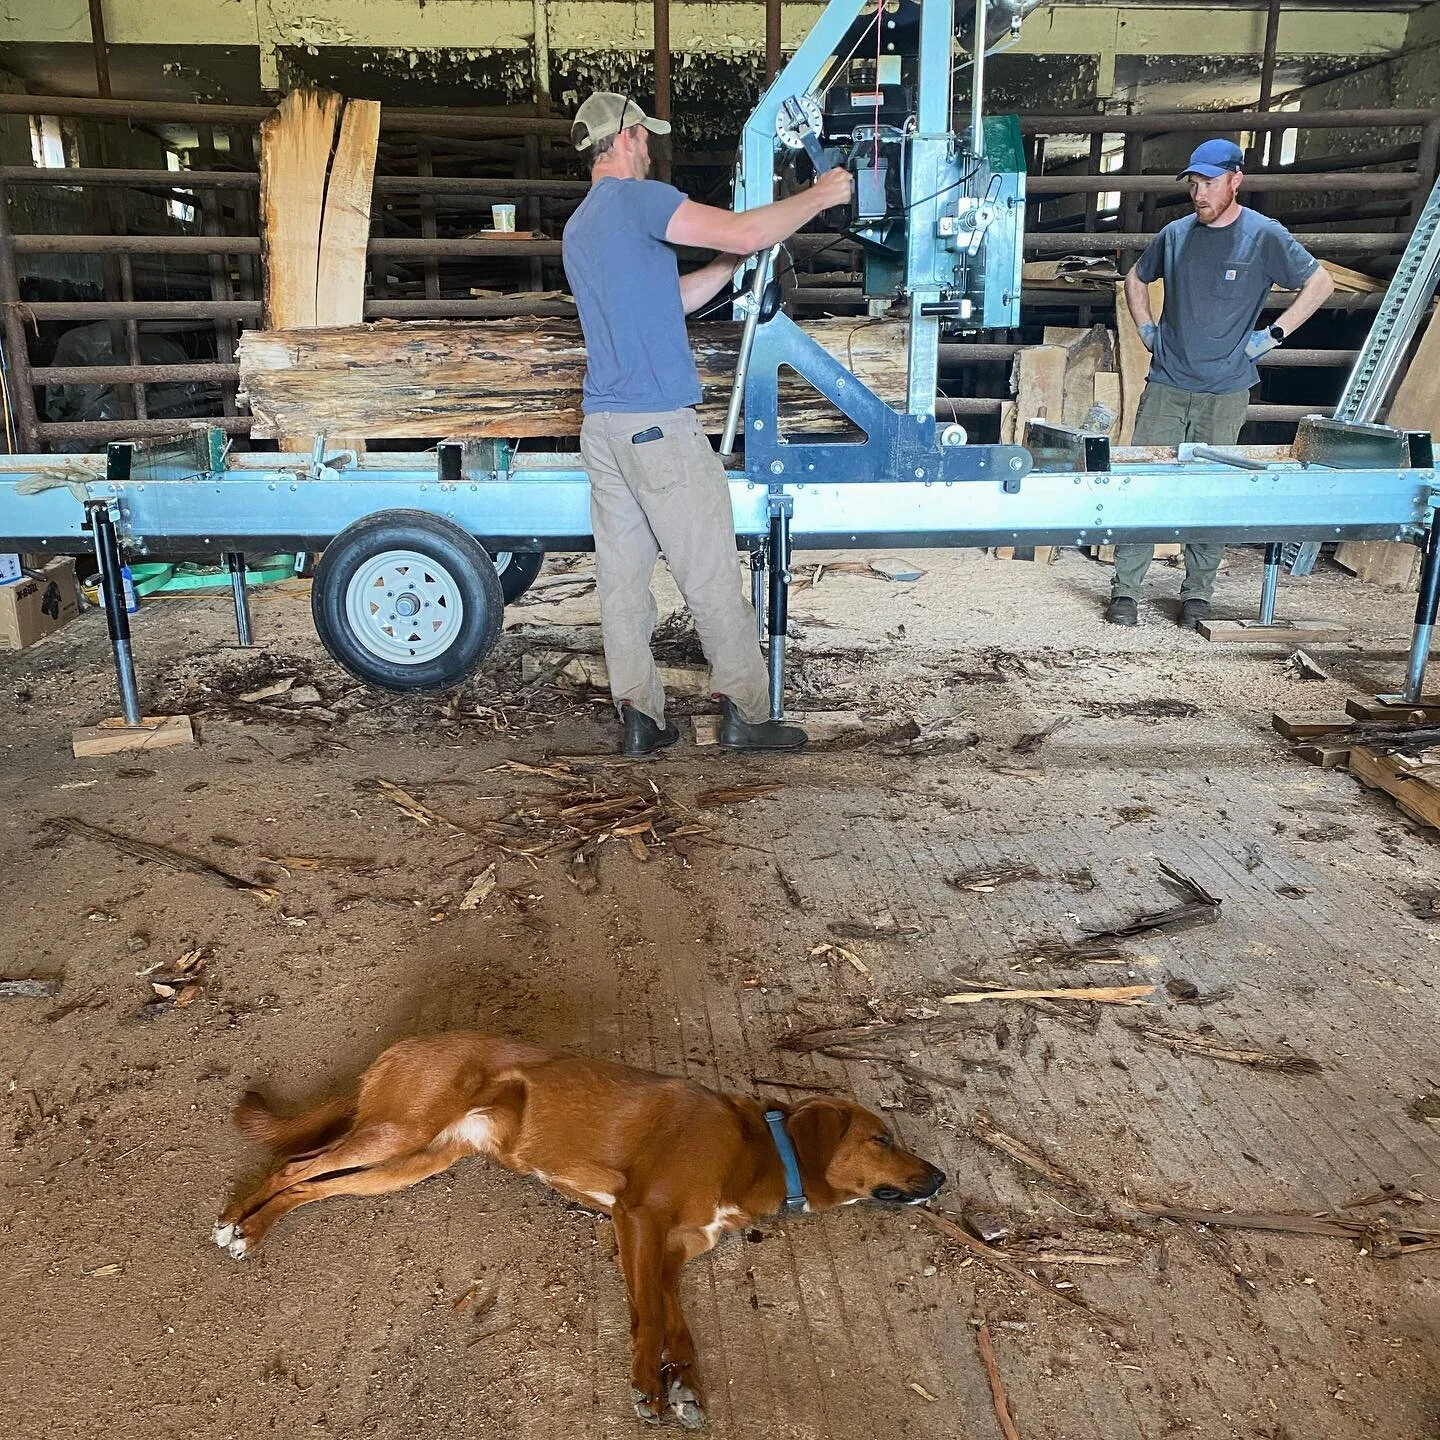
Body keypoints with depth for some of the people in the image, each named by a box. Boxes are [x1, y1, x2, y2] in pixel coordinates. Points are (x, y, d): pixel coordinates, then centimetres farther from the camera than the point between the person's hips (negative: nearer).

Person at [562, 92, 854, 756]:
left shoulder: (578, 228, 21)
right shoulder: (637, 198, -6)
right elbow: (742, 233, -16)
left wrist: (737, 259, 21)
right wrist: (820, 196, -2)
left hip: (601, 425, 9)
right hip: (660, 425, -9)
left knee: (622, 575, 6)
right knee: (711, 575, -2)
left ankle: (639, 714, 9)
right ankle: (744, 712, 4)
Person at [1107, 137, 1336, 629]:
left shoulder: (1265, 236, -2)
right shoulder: (1175, 234, 8)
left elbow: (1320, 282, 3)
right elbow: (1135, 279, 25)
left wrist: (1273, 334, -4)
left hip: (1225, 392, -2)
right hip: (1166, 385, 2)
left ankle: (1197, 596, 12)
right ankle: (1125, 590, 0)